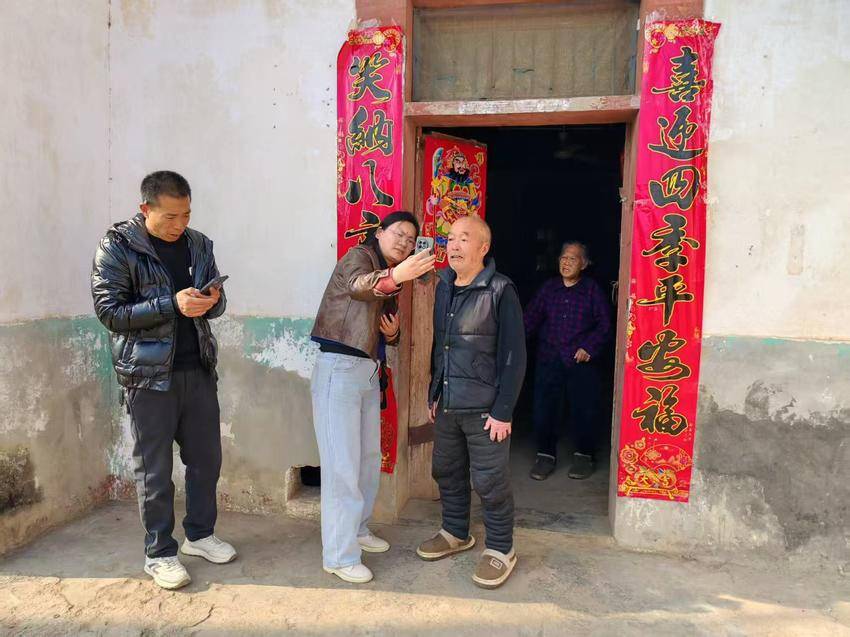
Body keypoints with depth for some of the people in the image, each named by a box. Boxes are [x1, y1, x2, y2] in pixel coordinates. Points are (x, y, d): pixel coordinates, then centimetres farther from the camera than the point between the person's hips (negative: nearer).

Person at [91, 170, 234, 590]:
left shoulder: (198, 244, 8)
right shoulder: (117, 248, -5)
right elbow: (109, 311, -10)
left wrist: (213, 301, -10)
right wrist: (172, 304, -21)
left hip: (198, 369, 5)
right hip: (149, 374, -4)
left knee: (206, 457, 13)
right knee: (154, 469, 6)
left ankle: (199, 534, 33)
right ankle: (159, 553, 23)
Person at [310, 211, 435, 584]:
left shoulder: (388, 278, 17)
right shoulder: (358, 256, -7)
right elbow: (357, 286, -31)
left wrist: (393, 333, 2)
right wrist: (395, 276, -51)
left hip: (369, 371, 9)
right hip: (339, 368, -9)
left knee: (369, 457, 16)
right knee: (342, 463, -6)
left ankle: (357, 529, 33)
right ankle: (339, 556, 4)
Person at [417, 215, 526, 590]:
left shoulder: (500, 291, -12)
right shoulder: (443, 287, 8)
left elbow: (513, 355, -13)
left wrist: (503, 411, -14)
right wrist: (434, 393, 14)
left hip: (484, 408, -6)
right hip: (447, 405, 7)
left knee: (490, 482, 4)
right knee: (447, 472, 18)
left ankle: (501, 550, 25)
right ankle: (455, 533, 40)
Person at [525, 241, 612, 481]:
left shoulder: (592, 289, 3)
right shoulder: (548, 287, 10)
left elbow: (604, 324, 1)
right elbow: (531, 318, 5)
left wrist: (589, 347, -12)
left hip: (581, 361, -2)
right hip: (549, 359, 2)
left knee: (584, 408, 4)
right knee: (543, 407, 3)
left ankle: (584, 455, 24)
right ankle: (546, 454, 20)